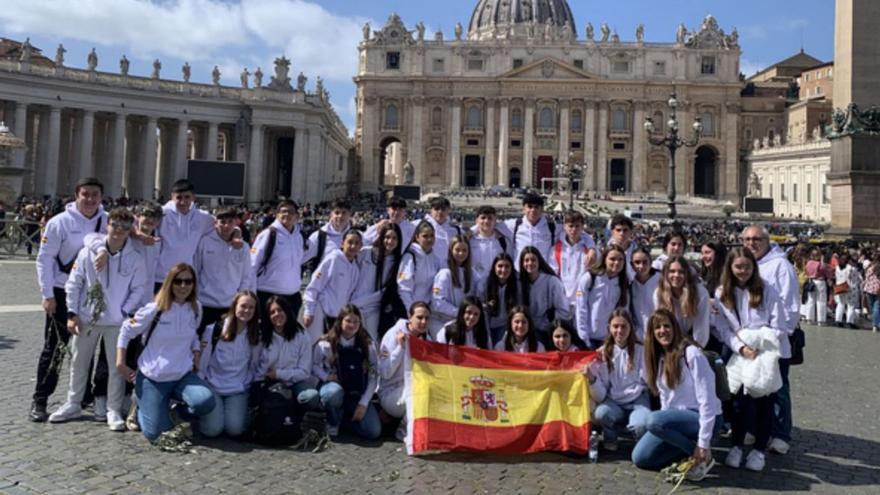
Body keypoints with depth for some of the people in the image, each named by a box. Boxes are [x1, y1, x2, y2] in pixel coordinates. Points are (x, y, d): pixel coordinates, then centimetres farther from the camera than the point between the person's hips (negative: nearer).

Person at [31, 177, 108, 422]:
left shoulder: (107, 221, 1)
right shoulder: (60, 222, -9)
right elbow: (44, 259, -7)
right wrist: (47, 294, -9)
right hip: (62, 292, -3)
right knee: (54, 347, 2)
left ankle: (87, 396, 24)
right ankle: (39, 401, 13)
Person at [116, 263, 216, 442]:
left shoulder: (196, 308, 0)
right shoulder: (155, 309, -12)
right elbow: (126, 331, -1)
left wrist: (197, 352, 2)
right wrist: (120, 363, -5)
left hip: (183, 375, 3)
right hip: (152, 377, -2)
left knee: (205, 402, -29)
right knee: (155, 434, -3)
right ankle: (140, 407, 32)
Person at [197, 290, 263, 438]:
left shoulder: (256, 334, 0)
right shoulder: (215, 330, -8)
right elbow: (202, 361, -2)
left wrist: (254, 390, 2)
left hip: (238, 389, 1)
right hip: (212, 386, -1)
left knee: (235, 429, -19)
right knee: (213, 429, -18)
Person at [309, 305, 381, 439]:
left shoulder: (367, 345, -1)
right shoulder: (326, 344, -6)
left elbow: (373, 376, -3)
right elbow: (313, 366, 5)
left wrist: (363, 404, -10)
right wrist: (326, 376, -15)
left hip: (358, 395, 2)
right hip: (334, 388, -1)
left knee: (373, 431, -18)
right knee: (334, 392, -40)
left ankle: (346, 419, 13)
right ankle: (333, 422, -6)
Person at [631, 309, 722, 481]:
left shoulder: (692, 354, -17)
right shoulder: (657, 357, 7)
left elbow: (707, 400, -20)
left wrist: (703, 443, -22)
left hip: (700, 418, -7)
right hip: (676, 417, 7)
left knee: (654, 421, -33)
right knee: (640, 458, -7)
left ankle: (703, 455, -12)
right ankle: (692, 450, 9)